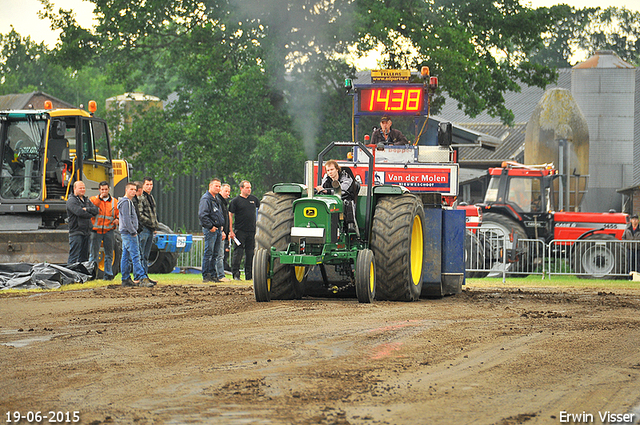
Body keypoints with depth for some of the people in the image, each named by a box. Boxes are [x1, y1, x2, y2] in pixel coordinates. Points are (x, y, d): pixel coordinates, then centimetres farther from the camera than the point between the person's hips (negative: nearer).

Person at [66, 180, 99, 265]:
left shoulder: (86, 200, 19)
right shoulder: (71, 200, -5)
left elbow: (95, 210, 6)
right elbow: (79, 212, -18)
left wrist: (86, 209, -12)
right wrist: (90, 214, -4)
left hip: (87, 232, 8)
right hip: (76, 232, -8)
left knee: (84, 257, 10)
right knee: (73, 257, -10)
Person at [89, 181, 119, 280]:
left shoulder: (114, 202, 11)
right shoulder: (94, 199, 4)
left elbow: (119, 214, 16)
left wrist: (117, 220, -7)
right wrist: (99, 198, -17)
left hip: (109, 231, 2)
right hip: (96, 230, -2)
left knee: (109, 254, 7)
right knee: (93, 254, -4)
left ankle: (108, 274, 13)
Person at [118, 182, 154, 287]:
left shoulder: (129, 202, 20)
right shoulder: (126, 202, -12)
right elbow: (126, 220, -19)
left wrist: (134, 231, 17)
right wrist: (133, 232, -17)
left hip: (126, 234, 11)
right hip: (129, 233, -11)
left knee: (126, 257, 10)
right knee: (135, 256, -14)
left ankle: (126, 279, 12)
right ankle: (142, 279, -19)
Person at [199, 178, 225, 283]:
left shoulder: (216, 199, 20)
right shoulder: (206, 199, -10)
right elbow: (202, 215, -19)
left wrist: (221, 225, 17)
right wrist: (210, 227, -18)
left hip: (218, 230, 9)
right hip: (210, 230, -9)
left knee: (216, 254, 10)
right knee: (208, 253, -7)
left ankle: (213, 275, 14)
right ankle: (206, 276, -6)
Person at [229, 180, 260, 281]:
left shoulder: (254, 199, 11)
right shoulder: (235, 201, -2)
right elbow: (230, 215, -3)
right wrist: (231, 231, -10)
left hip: (251, 231, 4)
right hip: (240, 230, -4)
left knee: (250, 253, 7)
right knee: (238, 252, -7)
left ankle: (249, 275, 13)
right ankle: (236, 274, -3)